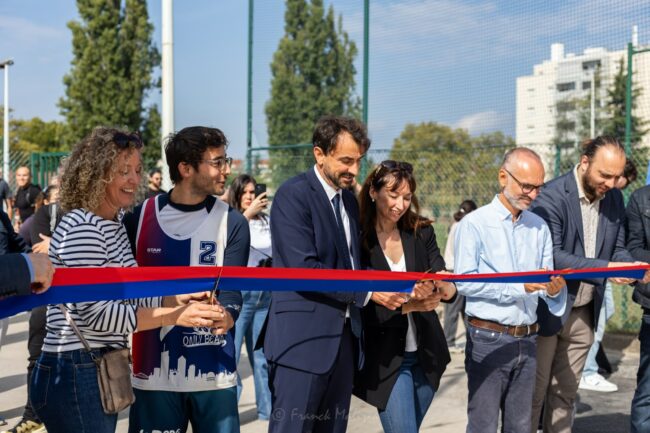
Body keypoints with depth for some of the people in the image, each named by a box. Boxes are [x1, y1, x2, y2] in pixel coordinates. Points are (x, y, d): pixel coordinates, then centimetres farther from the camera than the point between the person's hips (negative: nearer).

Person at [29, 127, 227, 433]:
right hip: (74, 375, -9)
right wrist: (175, 316, -21)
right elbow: (96, 313, -23)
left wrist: (177, 299, -4)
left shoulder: (114, 224, 11)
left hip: (101, 371, 9)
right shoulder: (81, 227, -18)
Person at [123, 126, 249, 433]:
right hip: (155, 370, 0)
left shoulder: (232, 223, 0)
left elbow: (231, 287, -8)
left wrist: (227, 315, -28)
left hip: (213, 371, 0)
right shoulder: (139, 218, 1)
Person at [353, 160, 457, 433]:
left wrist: (440, 289, -29)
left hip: (426, 355, 5)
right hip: (386, 359, -4)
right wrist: (409, 304, -29)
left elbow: (449, 286, -6)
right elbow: (361, 307, -16)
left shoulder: (422, 232, 1)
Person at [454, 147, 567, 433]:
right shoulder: (474, 224, -6)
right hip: (488, 339, -5)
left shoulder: (539, 227, 10)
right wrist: (519, 286, -20)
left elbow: (546, 288, 8)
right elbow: (464, 281, -15)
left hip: (527, 340, 5)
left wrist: (553, 289, -15)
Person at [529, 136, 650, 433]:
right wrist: (605, 268, -30)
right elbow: (551, 255, -23)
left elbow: (617, 249, 9)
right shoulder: (552, 196, -18)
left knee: (565, 393, 16)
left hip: (584, 314, 6)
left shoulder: (614, 199, 4)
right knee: (533, 392, 5)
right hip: (548, 311, -6)